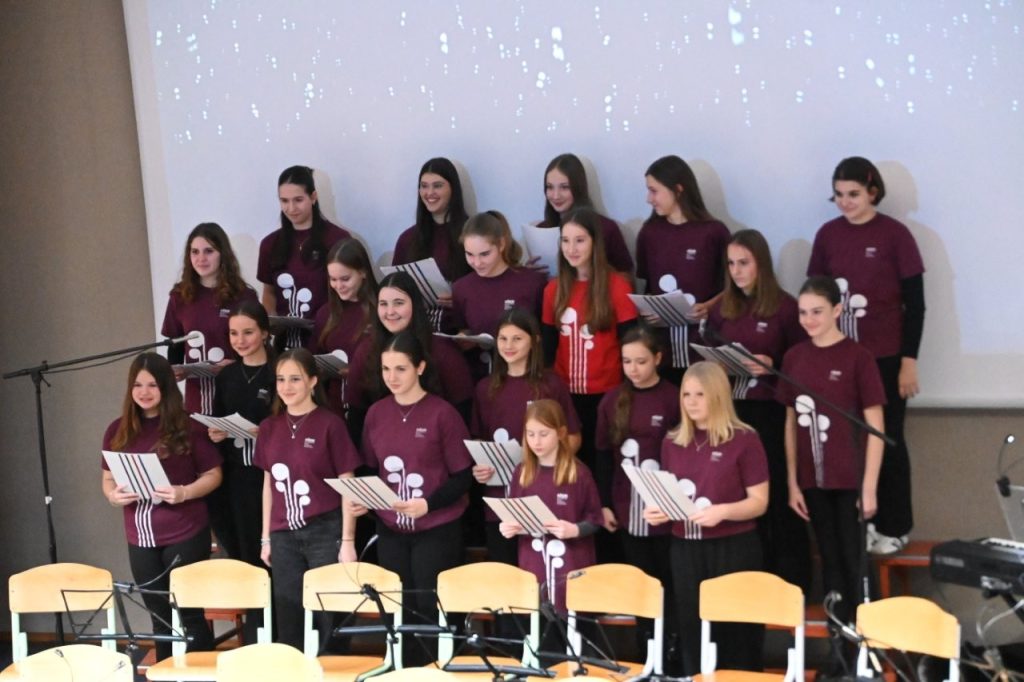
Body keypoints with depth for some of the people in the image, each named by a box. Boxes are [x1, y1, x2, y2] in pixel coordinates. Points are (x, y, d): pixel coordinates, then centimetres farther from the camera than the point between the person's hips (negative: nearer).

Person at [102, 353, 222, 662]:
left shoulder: (186, 427, -5)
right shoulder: (118, 431, 6)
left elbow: (213, 474, -2)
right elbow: (108, 479, 14)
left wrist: (185, 492, -20)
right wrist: (113, 495, -9)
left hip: (185, 535, -4)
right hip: (140, 538, 4)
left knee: (188, 612, 1)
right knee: (160, 614, 13)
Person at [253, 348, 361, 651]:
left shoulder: (330, 424, -7)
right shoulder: (270, 427, 7)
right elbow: (269, 484, 14)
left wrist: (347, 541, -9)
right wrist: (266, 538, 12)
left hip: (325, 532, -4)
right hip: (284, 535, 4)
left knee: (330, 617, 1)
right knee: (288, 621, 10)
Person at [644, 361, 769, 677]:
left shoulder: (744, 440, -5)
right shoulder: (672, 442, 9)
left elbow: (759, 502, -7)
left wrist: (722, 511, -23)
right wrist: (658, 511, -5)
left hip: (733, 549, -4)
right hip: (685, 549, 4)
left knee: (734, 632, 1)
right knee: (692, 631, 8)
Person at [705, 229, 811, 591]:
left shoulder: (785, 307, -6)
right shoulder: (721, 309, 10)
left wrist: (772, 366, -19)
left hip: (772, 411, -5)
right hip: (731, 410, 5)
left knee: (779, 494, 0)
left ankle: (790, 582, 9)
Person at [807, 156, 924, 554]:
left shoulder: (895, 235, -7)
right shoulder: (827, 235, 3)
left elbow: (915, 303, -5)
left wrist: (909, 361, -8)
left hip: (885, 358, -3)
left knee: (886, 440, 7)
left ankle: (894, 526, 19)